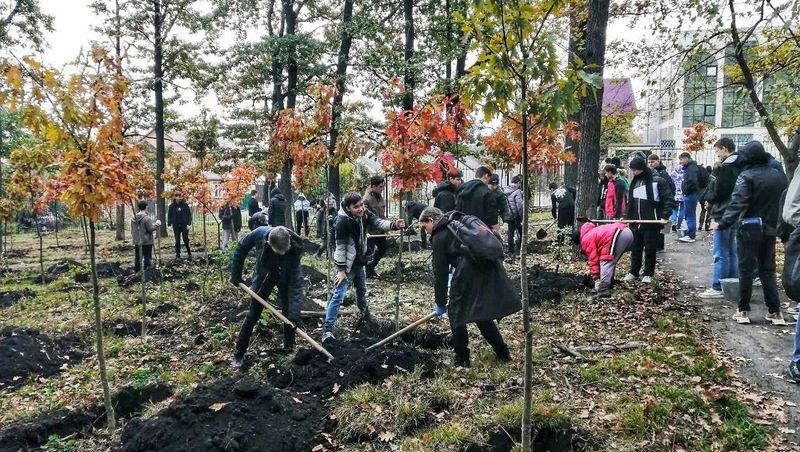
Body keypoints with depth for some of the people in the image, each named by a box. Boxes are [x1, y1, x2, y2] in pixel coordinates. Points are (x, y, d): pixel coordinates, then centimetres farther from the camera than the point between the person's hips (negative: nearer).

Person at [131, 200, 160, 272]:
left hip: (137, 242, 7)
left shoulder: (133, 218, 7)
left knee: (138, 258, 14)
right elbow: (151, 228, -17)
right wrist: (157, 223, -3)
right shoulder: (147, 218, -17)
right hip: (146, 242, -7)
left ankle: (137, 271, 20)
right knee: (147, 258, -1)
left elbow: (132, 231, 14)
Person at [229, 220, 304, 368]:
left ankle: (289, 349, 20)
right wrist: (236, 275, -9)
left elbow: (295, 281, -33)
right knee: (253, 314, 5)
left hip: (286, 277, -1)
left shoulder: (295, 246, -37)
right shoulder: (259, 234, -36)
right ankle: (239, 353, 16)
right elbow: (241, 249, -13)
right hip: (264, 274, 1)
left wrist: (294, 313, -35)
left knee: (290, 314, -1)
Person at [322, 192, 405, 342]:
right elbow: (340, 247, -22)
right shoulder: (342, 222, -26)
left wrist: (394, 225, -34)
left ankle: (365, 313, 53)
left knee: (362, 290, 27)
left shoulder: (365, 214, -5)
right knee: (338, 296, -11)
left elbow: (378, 223, -13)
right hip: (346, 264, -8)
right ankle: (328, 328, -8)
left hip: (359, 262, 8)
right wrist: (341, 270, -21)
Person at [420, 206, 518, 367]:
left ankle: (462, 359, 17)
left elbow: (440, 272, 3)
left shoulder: (439, 237, 3)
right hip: (490, 264, 8)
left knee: (456, 312, 10)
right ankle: (503, 352, 28)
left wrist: (440, 303, 10)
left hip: (470, 270, -8)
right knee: (482, 313, 22)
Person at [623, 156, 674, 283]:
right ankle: (633, 272, 22)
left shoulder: (657, 181, -9)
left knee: (650, 249, 3)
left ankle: (648, 274, 14)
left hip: (652, 222, -5)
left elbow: (668, 199, -10)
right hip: (636, 222, 6)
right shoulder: (634, 182, 11)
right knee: (635, 248, 11)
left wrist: (665, 216, -18)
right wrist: (626, 217, 11)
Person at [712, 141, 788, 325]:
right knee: (768, 270, 13)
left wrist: (723, 224, -23)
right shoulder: (778, 175, 6)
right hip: (770, 230, 5)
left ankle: (744, 311, 8)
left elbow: (737, 204, -22)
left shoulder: (747, 176, -14)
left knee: (746, 270, 4)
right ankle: (775, 312, 12)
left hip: (749, 230, -5)